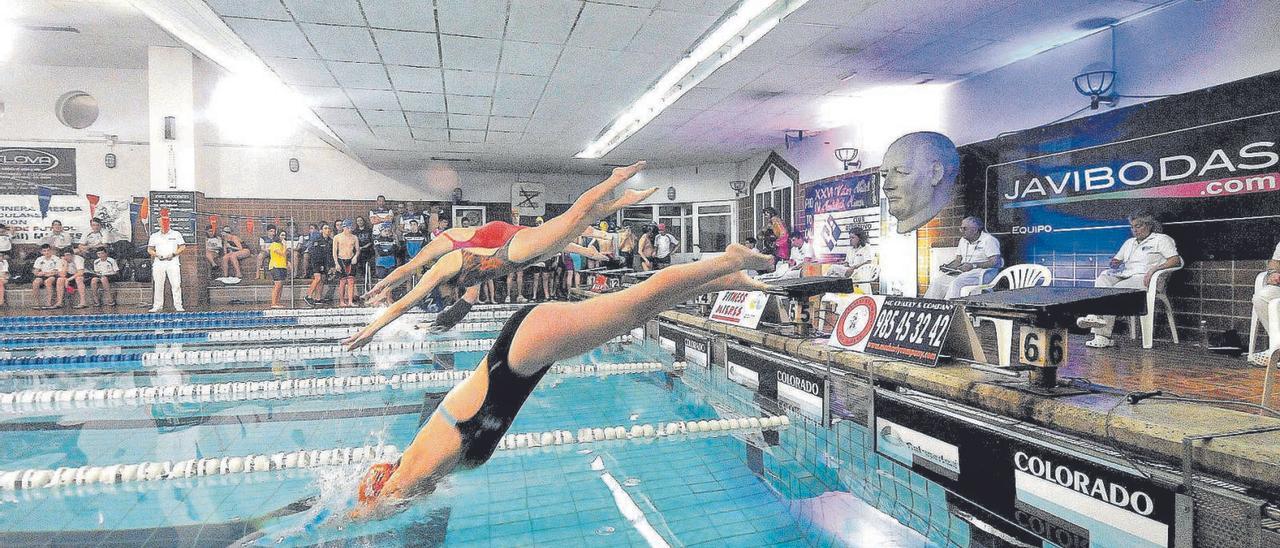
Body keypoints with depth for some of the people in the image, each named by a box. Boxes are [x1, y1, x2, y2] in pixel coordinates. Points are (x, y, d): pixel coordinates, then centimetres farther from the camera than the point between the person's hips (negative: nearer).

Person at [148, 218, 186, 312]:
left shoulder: (176, 234, 9)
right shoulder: (154, 236, 14)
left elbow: (182, 247, 6)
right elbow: (149, 250, 13)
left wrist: (173, 254, -8)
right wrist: (157, 254, -6)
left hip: (173, 262, -2)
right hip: (158, 263, 2)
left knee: (176, 284, -8)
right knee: (158, 285, 2)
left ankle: (178, 306, -7)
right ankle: (157, 306, 8)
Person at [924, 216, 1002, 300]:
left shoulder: (988, 240, -6)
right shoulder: (963, 240, 18)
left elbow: (994, 262, -15)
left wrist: (973, 266, -23)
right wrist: (947, 266, -3)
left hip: (983, 272, -7)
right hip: (963, 271, 7)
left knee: (956, 283, -34)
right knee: (936, 281, -14)